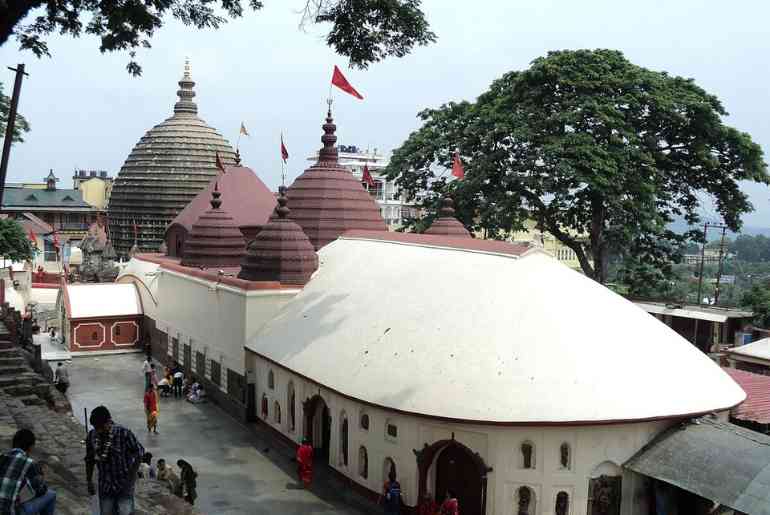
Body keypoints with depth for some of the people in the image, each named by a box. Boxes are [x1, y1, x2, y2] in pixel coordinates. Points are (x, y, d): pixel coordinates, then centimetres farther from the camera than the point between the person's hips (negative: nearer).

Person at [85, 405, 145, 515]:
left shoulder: (124, 434, -19)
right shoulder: (91, 436, -7)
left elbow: (139, 453, -9)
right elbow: (89, 460, 7)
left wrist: (132, 476, -11)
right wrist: (89, 481, 10)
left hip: (124, 485, -4)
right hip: (105, 486, 4)